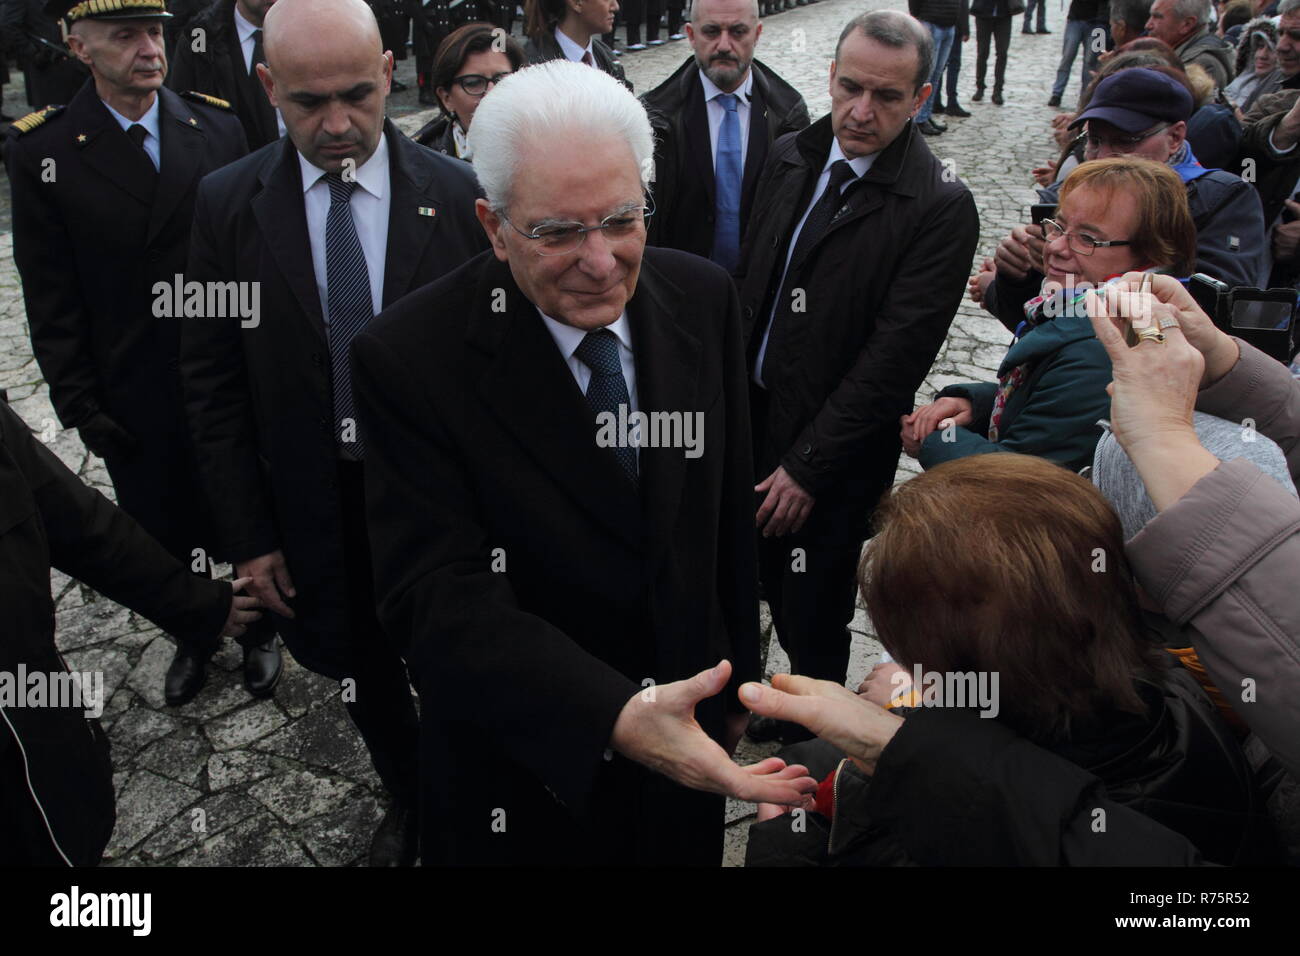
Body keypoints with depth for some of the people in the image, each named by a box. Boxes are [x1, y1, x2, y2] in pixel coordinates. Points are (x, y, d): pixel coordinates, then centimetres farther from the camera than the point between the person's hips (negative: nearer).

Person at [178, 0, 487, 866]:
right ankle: (407, 797, 48)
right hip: (315, 509, 2)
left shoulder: (459, 195, -10)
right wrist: (247, 536, -4)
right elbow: (213, 382, -3)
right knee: (364, 673, 21)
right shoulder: (228, 204, -6)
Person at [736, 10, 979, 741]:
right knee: (771, 581, 18)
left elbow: (896, 356, -19)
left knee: (815, 615, 11)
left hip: (833, 455, -5)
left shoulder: (941, 206, -17)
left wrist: (807, 467, -17)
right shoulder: (792, 157, 3)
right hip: (751, 414, 5)